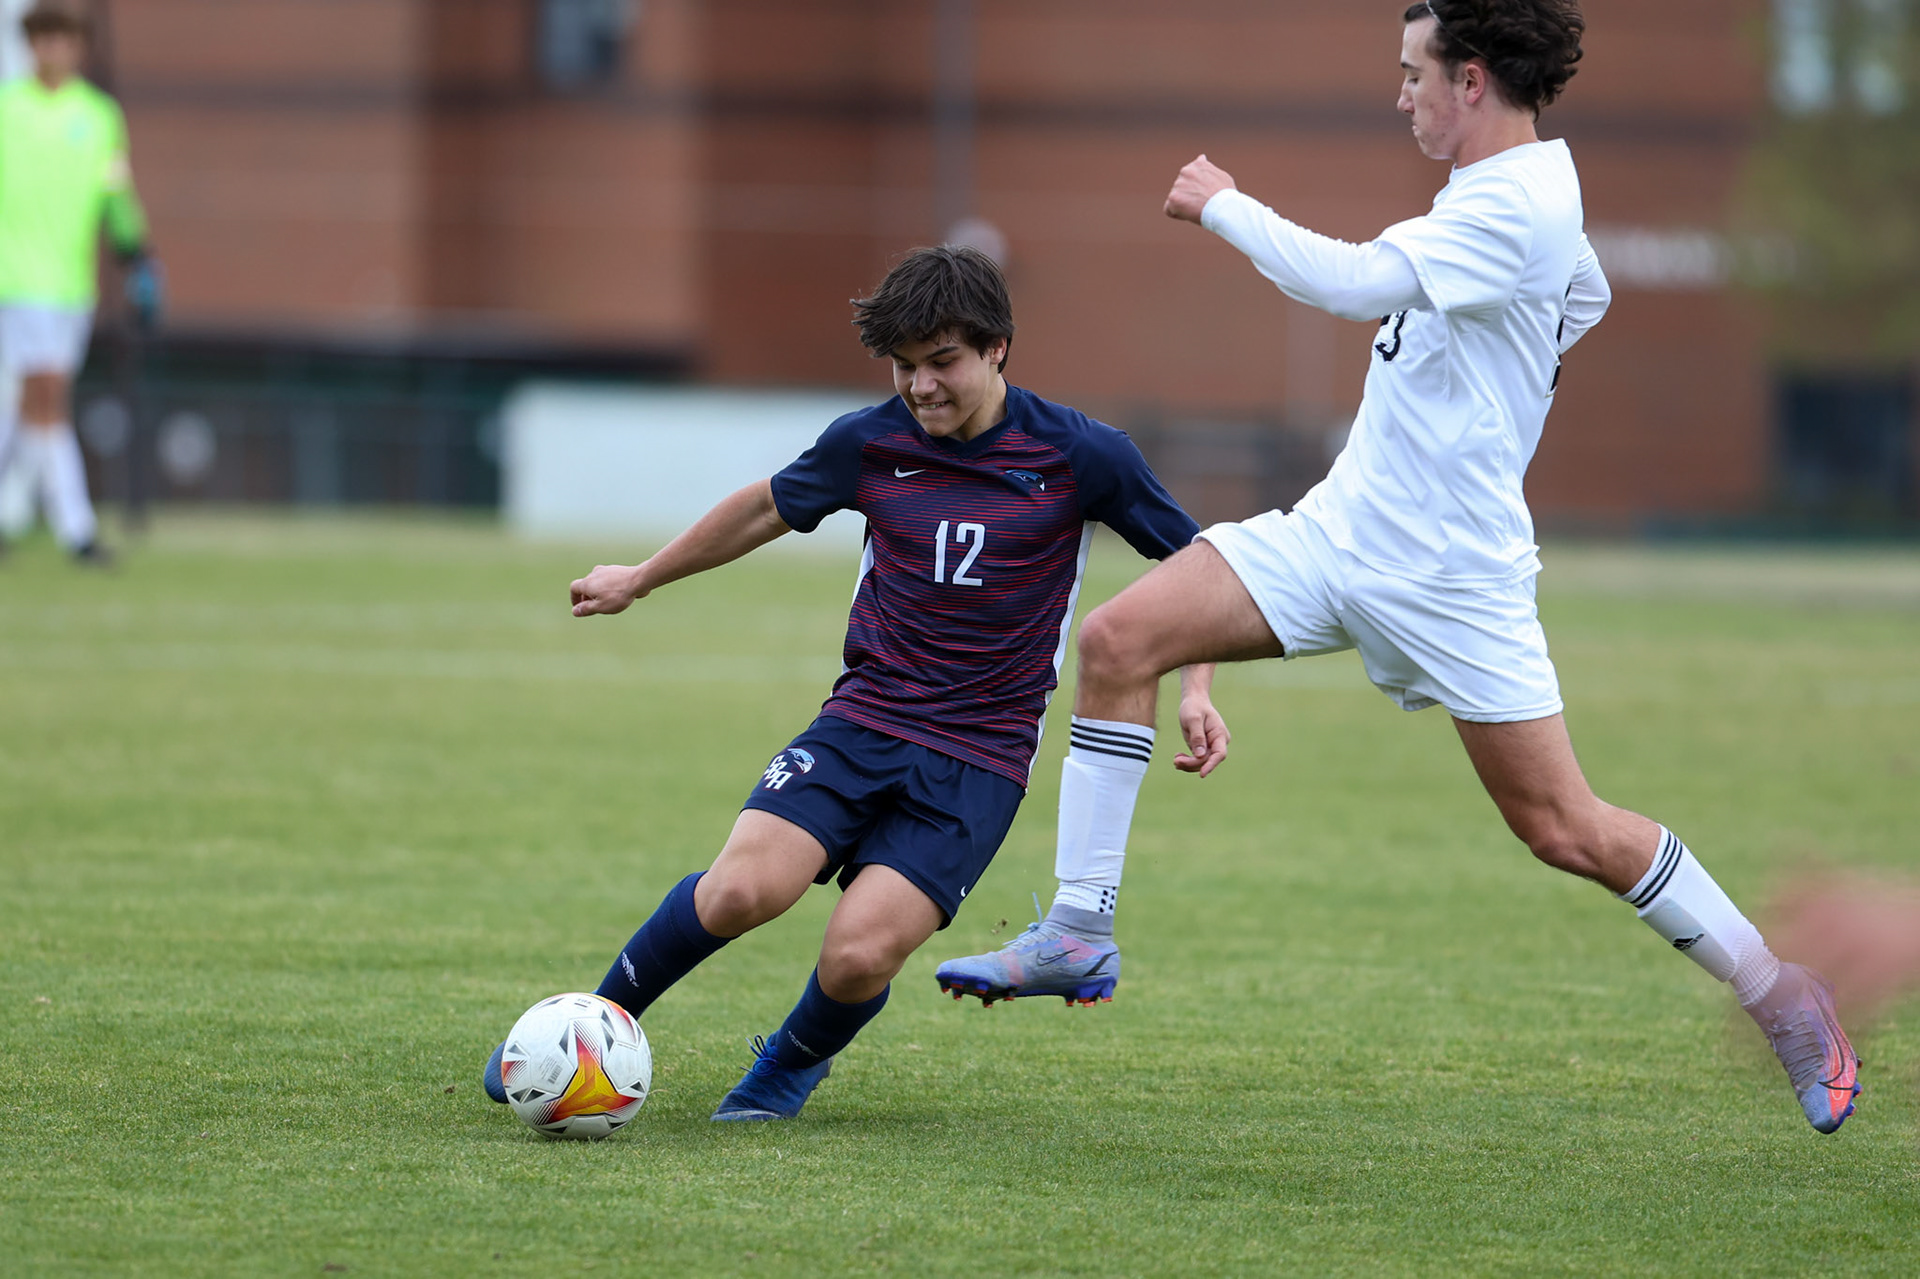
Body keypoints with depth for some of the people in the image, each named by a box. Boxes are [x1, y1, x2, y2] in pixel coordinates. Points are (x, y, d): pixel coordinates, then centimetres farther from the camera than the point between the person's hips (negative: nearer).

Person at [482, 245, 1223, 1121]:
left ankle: (796, 1059, 14)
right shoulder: (870, 443, 2)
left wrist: (1197, 687, -6)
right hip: (863, 721, 2)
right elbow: (769, 506, 21)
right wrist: (642, 579, 31)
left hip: (980, 760, -2)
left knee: (858, 957, -22)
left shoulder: (1078, 456, -6)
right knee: (743, 889, -24)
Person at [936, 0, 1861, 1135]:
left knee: (1563, 829, -5)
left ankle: (1777, 991, 13)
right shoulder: (1517, 191, 10)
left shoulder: (1517, 208, -20)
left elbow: (1348, 282, -29)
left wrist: (1223, 205, -16)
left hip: (1450, 573, -9)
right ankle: (1079, 934, -1)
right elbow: (1584, 295, 32)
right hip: (1346, 526, 9)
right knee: (1119, 640, -5)